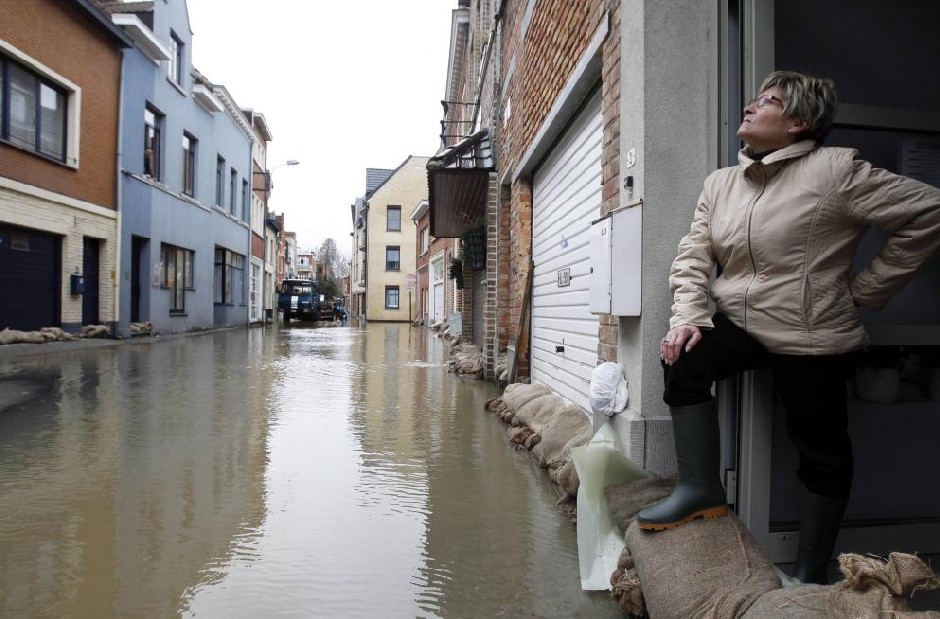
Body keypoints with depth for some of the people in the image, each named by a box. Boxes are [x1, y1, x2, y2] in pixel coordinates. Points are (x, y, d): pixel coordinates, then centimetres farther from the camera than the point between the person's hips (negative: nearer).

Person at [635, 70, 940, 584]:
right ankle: (700, 490, -7)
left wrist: (866, 289, -6)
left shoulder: (835, 170, -12)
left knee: (821, 452, 7)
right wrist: (688, 317, -15)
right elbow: (693, 255, 0)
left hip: (812, 336, -4)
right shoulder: (720, 183, 5)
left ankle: (811, 572, 26)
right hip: (739, 323, 5)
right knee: (684, 361, -22)